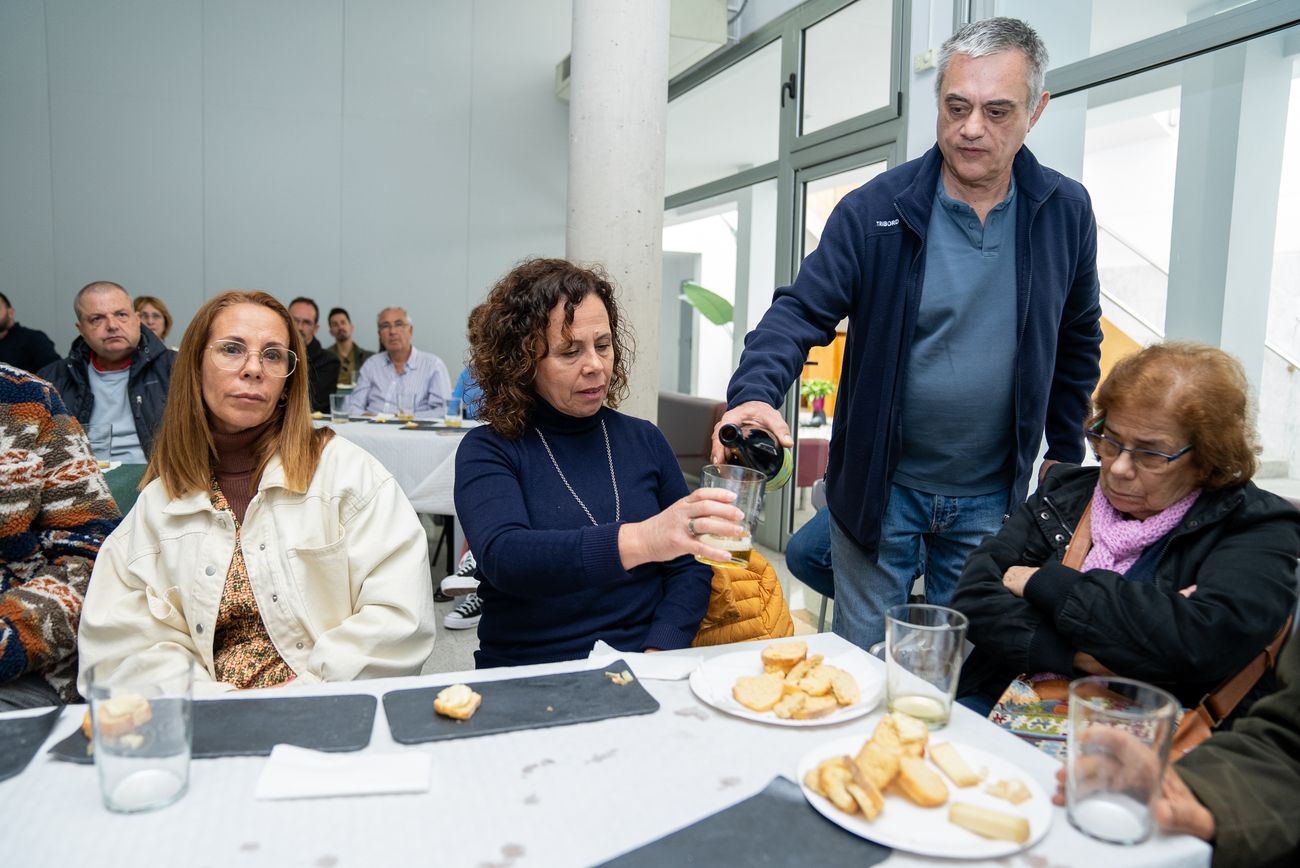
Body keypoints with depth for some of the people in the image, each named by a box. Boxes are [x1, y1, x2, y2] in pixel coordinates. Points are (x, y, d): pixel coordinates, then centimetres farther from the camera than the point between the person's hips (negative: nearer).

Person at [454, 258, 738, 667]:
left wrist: (658, 653, -10)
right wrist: (639, 541, -35)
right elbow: (503, 557, -20)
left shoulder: (644, 439, 8)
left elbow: (689, 564, 8)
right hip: (531, 679, -1)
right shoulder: (487, 451, -2)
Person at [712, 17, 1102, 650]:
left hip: (990, 501, 3)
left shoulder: (1065, 213, 0)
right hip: (880, 489, -2)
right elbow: (802, 309, -14)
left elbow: (1078, 340, 12)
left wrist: (1064, 453, 11)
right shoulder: (875, 209, -10)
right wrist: (755, 392, -34)